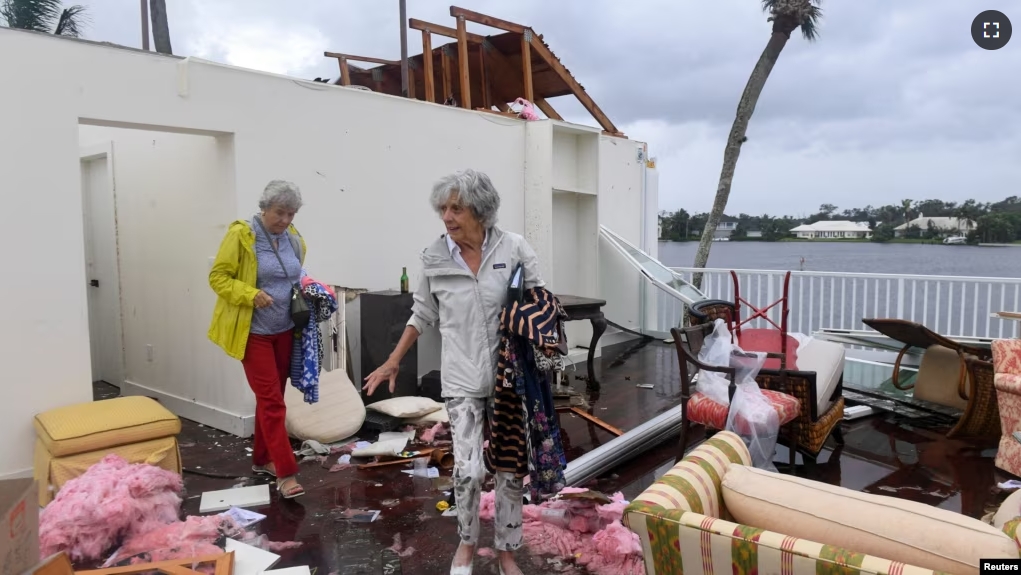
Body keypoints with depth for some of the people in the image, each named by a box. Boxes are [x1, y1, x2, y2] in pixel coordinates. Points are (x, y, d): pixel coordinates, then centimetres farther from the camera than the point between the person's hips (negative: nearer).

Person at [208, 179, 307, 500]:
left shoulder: (294, 239, 6)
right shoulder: (241, 235, -12)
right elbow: (217, 277, -11)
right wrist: (250, 294, -25)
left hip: (285, 330, 6)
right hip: (254, 333, -6)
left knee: (272, 398, 14)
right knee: (271, 401, -8)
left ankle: (262, 459, 28)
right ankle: (286, 473, -6)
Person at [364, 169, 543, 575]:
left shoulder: (514, 249, -8)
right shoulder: (435, 257, -3)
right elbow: (423, 313, 10)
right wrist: (394, 361, 14)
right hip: (462, 378, 0)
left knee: (511, 468, 10)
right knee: (467, 471, -5)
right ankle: (467, 541, 27)